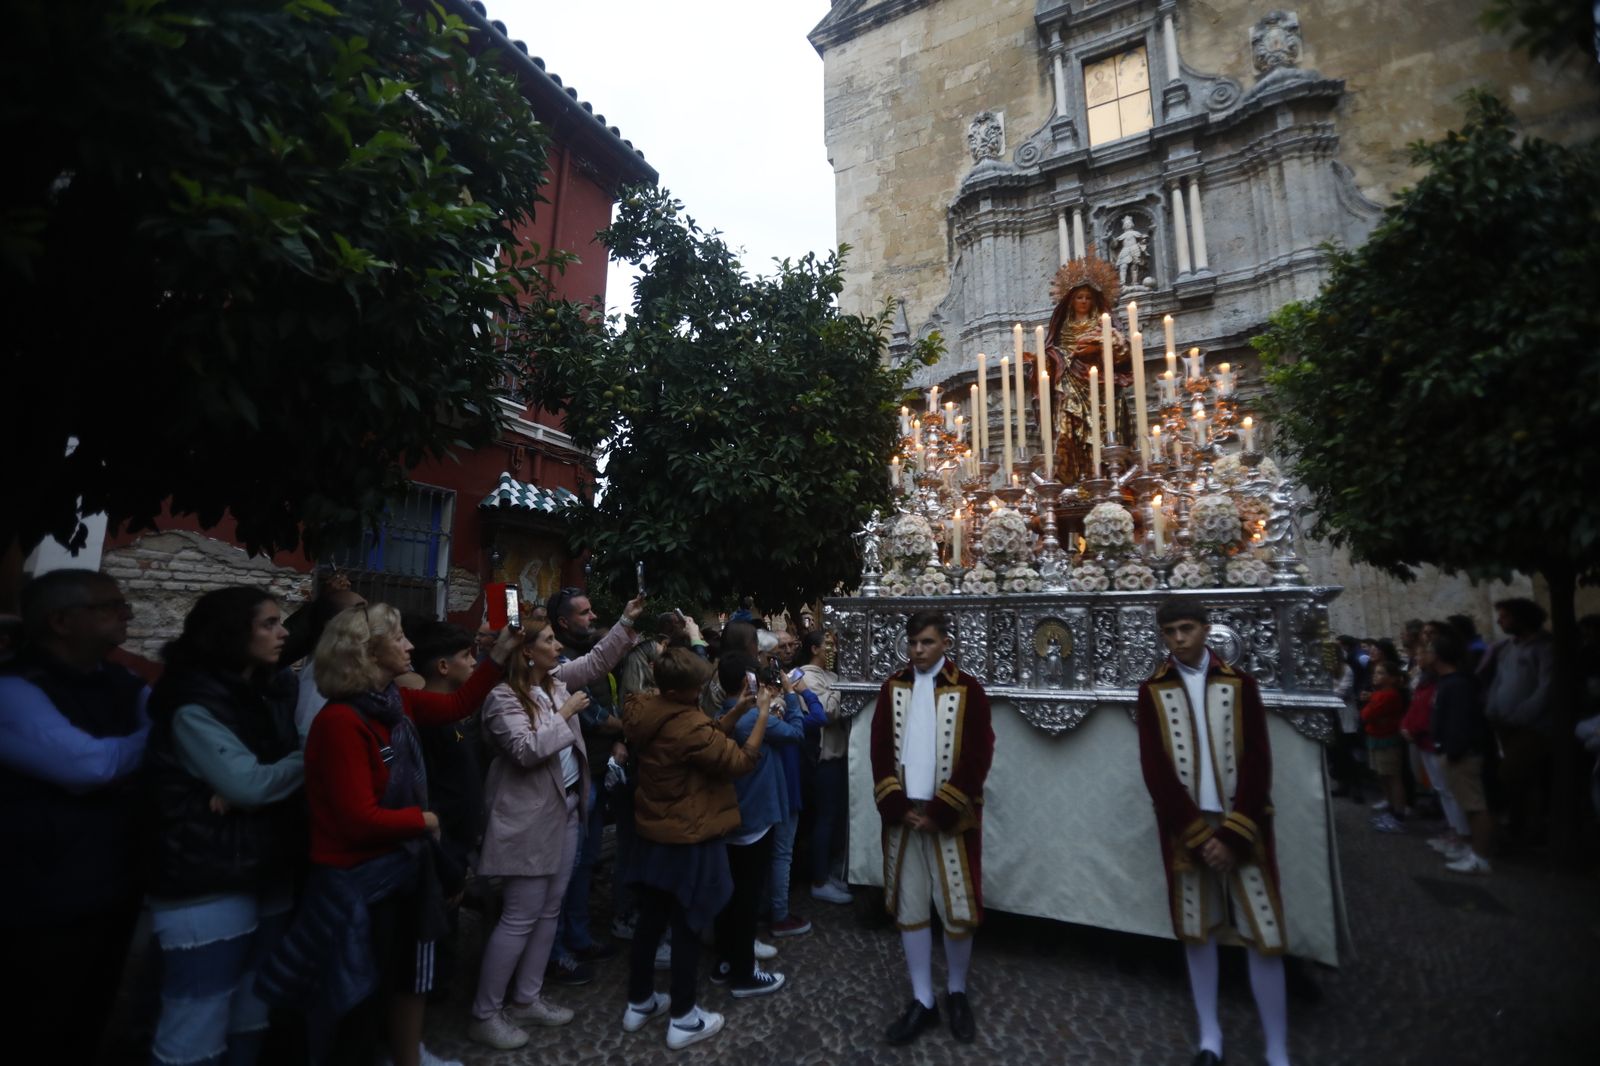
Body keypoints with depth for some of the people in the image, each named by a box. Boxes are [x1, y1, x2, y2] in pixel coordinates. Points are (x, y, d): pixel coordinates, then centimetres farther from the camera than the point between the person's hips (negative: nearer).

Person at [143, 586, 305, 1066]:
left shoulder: (272, 692, 6)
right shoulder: (195, 704, -15)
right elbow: (250, 784, -21)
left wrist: (243, 791, -14)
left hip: (269, 875, 7)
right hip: (208, 886, -7)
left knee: (253, 1014, 18)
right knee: (198, 1027, 4)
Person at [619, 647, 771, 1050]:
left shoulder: (645, 711, -3)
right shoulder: (688, 725, -29)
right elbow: (739, 761, -20)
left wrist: (735, 712, -2)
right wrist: (763, 715, -14)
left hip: (654, 835, 8)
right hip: (690, 840, -8)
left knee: (650, 920, 20)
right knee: (686, 928, 8)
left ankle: (639, 1003, 37)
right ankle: (683, 1019, 24)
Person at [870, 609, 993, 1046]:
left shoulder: (968, 690, -6)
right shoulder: (892, 689, 2)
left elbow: (976, 759, -9)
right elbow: (881, 752, 2)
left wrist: (938, 812, -12)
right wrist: (897, 807, -8)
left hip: (950, 818, -2)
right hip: (902, 815, 3)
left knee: (958, 910, 7)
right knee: (909, 910, 10)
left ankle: (956, 993, 31)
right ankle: (922, 1001, 27)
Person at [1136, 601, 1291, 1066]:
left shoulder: (1241, 684, -1)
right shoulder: (1152, 691, -2)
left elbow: (1257, 764, -5)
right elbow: (1155, 770, -6)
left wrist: (1234, 835, -12)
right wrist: (1199, 834, -12)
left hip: (1242, 825, 0)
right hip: (1185, 827, 0)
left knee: (1264, 933, 3)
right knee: (1197, 929, 11)